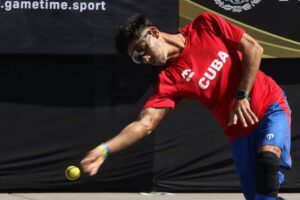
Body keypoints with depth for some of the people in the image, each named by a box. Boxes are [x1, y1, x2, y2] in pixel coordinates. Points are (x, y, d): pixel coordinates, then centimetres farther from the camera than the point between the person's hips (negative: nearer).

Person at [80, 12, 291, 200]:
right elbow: (145, 123, -20)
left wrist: (242, 96, -18)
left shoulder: (206, 25, -9)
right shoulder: (169, 79, -10)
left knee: (267, 154, -30)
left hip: (271, 106, -2)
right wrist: (105, 149, -35)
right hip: (240, 131, 2)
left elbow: (253, 48, -10)